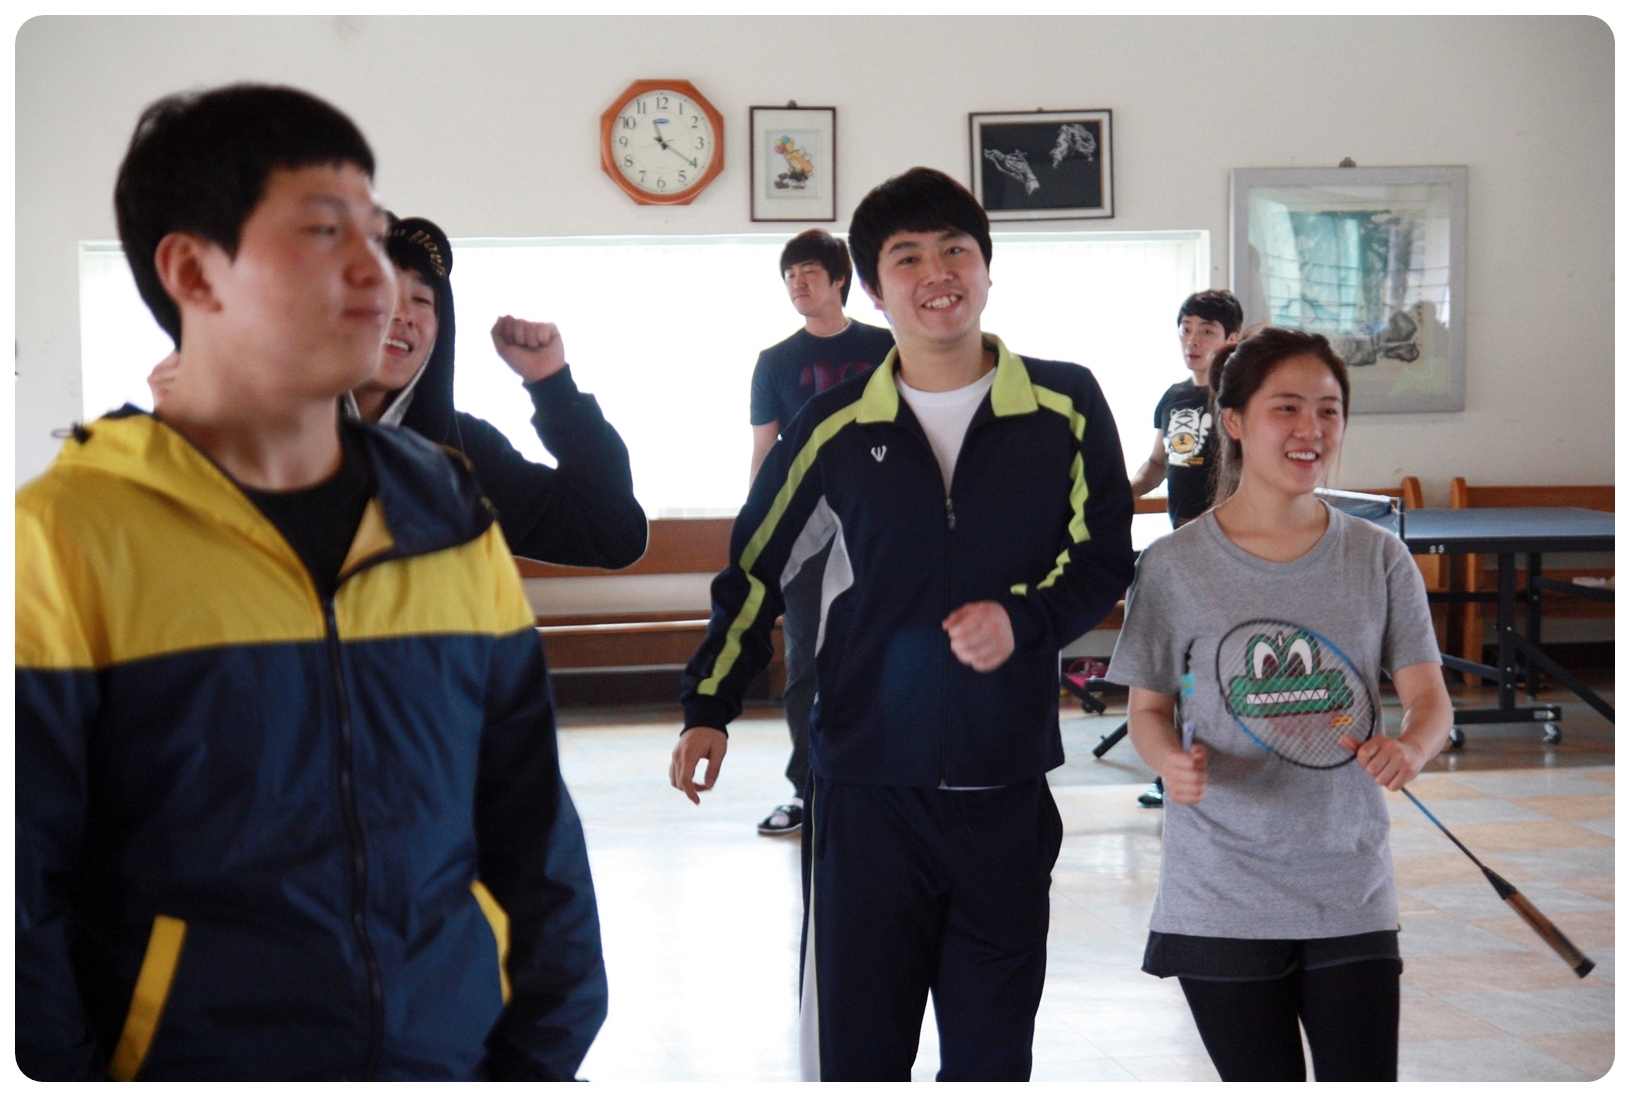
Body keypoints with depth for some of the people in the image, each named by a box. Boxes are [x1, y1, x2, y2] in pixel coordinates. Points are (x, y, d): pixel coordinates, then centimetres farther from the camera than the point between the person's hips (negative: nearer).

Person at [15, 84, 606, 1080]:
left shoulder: (447, 520, 5)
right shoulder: (69, 538, -10)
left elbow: (532, 829, 9)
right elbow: (19, 896, -10)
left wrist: (546, 1053, 3)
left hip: (456, 1057, 5)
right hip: (188, 1060, -4)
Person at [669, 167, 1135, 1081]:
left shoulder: (1066, 407, 0)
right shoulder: (837, 428, 1)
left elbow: (1103, 557, 1)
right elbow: (755, 570, 11)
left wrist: (1021, 618, -17)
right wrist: (710, 708, 6)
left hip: (1008, 789, 1)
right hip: (869, 788, 0)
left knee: (994, 1058, 11)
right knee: (856, 1054, 2)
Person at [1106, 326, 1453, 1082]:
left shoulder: (1377, 558, 1)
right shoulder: (1174, 566, -4)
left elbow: (1429, 696, -1)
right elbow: (1147, 707, 3)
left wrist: (1408, 749, -24)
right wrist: (1170, 760, -19)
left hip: (1352, 897, 2)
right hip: (1220, 902, -1)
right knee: (1262, 1080, 7)